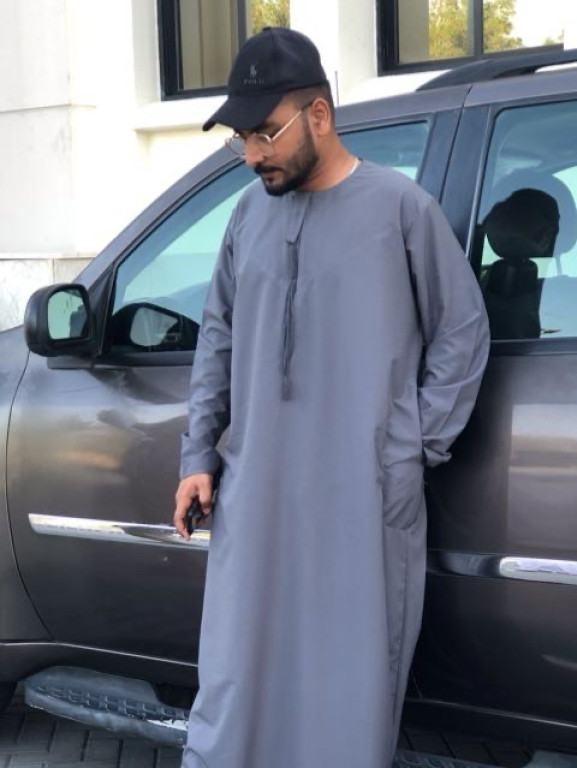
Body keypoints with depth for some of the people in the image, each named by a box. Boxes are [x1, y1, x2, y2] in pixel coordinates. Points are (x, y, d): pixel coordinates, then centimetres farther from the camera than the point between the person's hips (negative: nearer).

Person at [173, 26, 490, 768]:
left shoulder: (400, 206, -6)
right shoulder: (249, 213, 8)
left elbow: (463, 332, 1)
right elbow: (217, 337, 15)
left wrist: (417, 447, -2)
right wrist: (197, 454, 9)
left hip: (369, 498, -3)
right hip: (254, 491, 4)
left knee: (355, 676, 7)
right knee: (234, 676, 7)